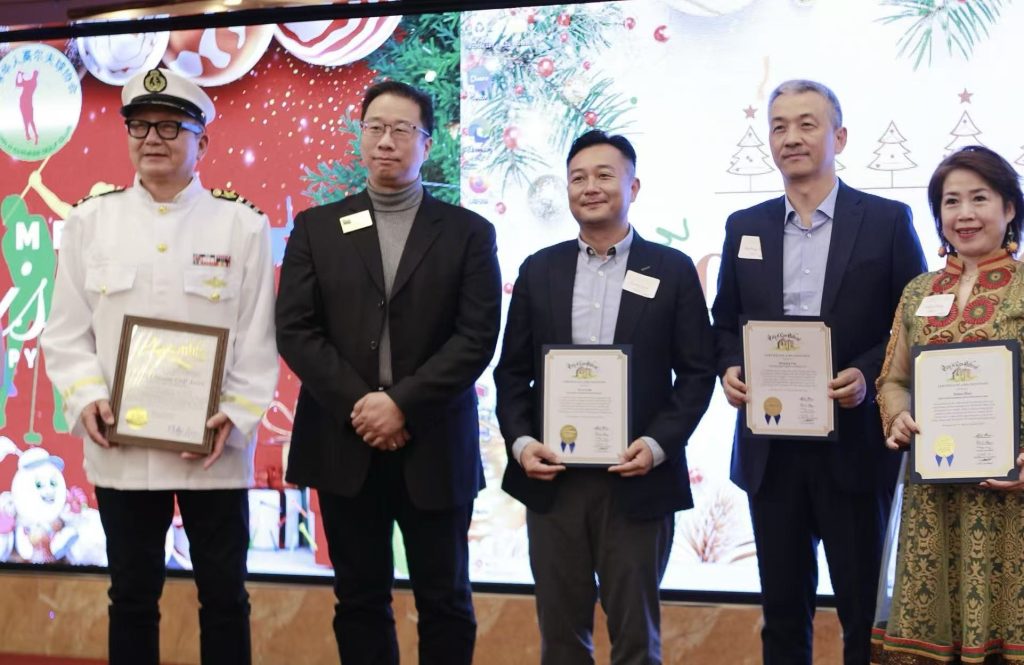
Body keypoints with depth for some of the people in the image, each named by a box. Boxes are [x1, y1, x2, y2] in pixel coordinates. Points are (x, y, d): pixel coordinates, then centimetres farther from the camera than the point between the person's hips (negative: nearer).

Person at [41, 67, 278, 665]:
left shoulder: (243, 223, 0)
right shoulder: (89, 221, 5)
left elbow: (259, 337, -1)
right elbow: (67, 330, 6)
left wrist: (234, 416, -12)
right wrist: (86, 398, -10)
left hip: (214, 449, -1)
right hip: (120, 448, 1)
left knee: (224, 596, 9)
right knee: (132, 596, 12)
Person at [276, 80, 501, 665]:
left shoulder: (469, 232, 4)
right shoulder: (316, 228, 8)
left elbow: (477, 337, -6)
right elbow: (295, 330, -1)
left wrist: (403, 405, -15)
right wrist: (358, 405, -12)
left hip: (434, 448, -1)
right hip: (345, 444, 1)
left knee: (445, 602, 6)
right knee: (360, 600, 9)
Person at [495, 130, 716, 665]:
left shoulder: (672, 270, 2)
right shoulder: (539, 270, 9)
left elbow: (697, 372, 0)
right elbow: (512, 370, 9)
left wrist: (658, 444, -13)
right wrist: (520, 440, -7)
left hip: (637, 479, -2)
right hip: (552, 477, 2)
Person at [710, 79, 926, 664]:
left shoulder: (887, 220, -1)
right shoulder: (744, 226, 9)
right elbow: (724, 321, 15)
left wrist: (867, 375, -16)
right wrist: (730, 368, -5)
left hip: (853, 444, -3)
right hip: (771, 448, 3)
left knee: (865, 608, 5)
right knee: (783, 608, 12)